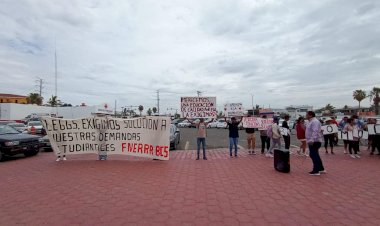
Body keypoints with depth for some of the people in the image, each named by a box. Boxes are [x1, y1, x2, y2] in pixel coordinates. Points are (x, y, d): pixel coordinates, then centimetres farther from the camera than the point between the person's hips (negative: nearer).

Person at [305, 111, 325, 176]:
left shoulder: (314, 121, -16)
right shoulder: (311, 121, 16)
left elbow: (315, 132, -27)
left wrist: (312, 140, -33)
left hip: (314, 142, -11)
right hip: (312, 142, 11)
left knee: (314, 156, -6)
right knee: (315, 155, 18)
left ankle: (316, 171, 1)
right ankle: (321, 169, 29)